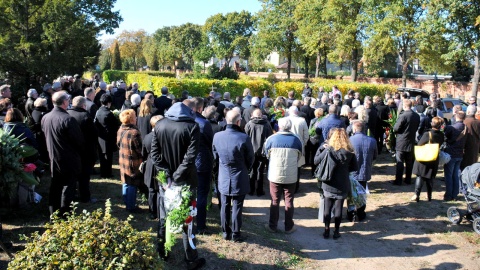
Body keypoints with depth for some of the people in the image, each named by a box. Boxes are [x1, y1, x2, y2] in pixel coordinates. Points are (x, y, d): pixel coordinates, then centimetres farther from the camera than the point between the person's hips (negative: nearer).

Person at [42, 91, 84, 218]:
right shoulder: (68, 119, -23)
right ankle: (64, 214, 10)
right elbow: (79, 140, -17)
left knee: (55, 187, 17)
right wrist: (78, 150, 2)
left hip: (53, 158, 7)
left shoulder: (45, 118, 0)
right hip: (69, 160, -7)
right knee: (68, 187, 5)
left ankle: (53, 213, 26)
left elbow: (46, 136, 12)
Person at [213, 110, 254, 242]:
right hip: (240, 179, -3)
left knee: (225, 207, 16)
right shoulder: (244, 138, -22)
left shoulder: (217, 136, -10)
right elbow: (250, 159, -8)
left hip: (223, 178, 3)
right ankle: (236, 234, 21)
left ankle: (226, 232, 28)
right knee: (237, 208, 10)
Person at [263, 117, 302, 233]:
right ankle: (289, 227, 19)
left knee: (275, 201, 12)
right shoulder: (296, 140, -6)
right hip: (291, 176, 1)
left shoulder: (271, 139, -10)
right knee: (289, 201, 12)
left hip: (275, 175, 0)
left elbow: (267, 155, 4)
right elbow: (299, 157, 6)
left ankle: (272, 226, 21)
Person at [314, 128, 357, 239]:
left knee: (327, 208, 11)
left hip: (329, 185, -1)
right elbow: (354, 168, 2)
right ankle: (336, 231, 19)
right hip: (342, 186, 1)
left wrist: (321, 148, 4)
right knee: (338, 208, 11)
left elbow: (316, 161, -5)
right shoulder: (350, 152, -6)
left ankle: (327, 230, 18)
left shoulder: (328, 150, -13)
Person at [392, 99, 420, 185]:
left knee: (400, 162, -1)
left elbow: (395, 129, -17)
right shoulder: (417, 116, 4)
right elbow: (417, 127, 13)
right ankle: (408, 180, 21)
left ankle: (398, 181, 2)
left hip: (402, 142, -6)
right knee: (409, 162, 14)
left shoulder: (403, 115, -19)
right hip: (411, 142, 6)